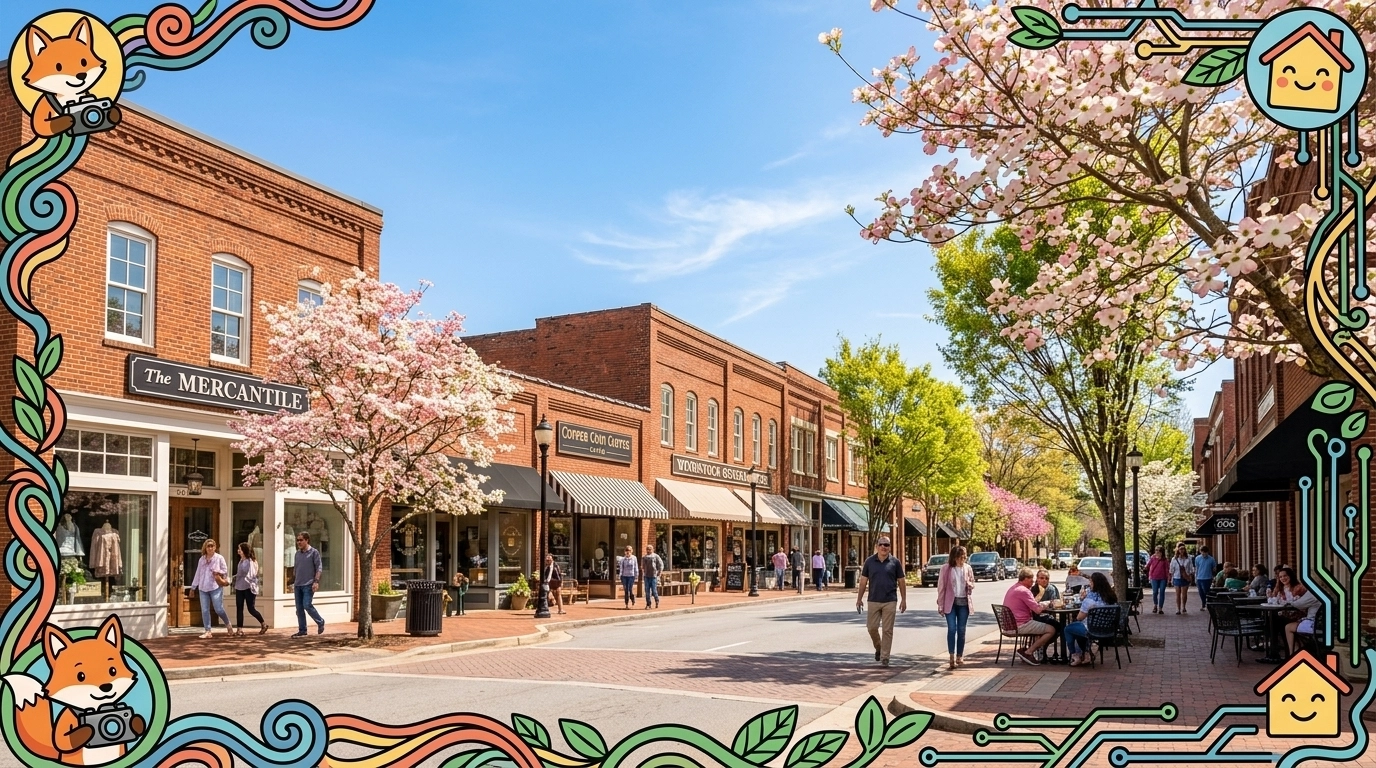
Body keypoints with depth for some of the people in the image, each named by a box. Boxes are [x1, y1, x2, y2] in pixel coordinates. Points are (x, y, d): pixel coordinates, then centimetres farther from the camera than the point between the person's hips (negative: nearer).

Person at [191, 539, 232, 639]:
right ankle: (208, 632, 5)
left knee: (219, 609, -9)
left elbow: (225, 570, 4)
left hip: (216, 587, -4)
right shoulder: (201, 560, 14)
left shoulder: (219, 558, 3)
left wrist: (218, 572, -14)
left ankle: (228, 625, 16)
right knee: (204, 611, -1)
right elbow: (198, 574, 18)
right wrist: (193, 587, 17)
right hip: (203, 588, 4)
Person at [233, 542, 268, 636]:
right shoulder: (241, 560, 10)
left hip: (248, 588, -8)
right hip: (239, 588, 8)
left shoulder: (250, 561, -12)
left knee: (251, 609, -2)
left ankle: (264, 624, 18)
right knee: (239, 608, 3)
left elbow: (250, 575, -17)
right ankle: (239, 630, 5)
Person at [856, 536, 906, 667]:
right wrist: (859, 598, 4)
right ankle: (878, 647, 31)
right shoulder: (870, 561, 4)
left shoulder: (895, 562, 1)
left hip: (890, 601, -1)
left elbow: (901, 581, 5)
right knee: (872, 627, 3)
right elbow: (863, 581, 7)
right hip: (873, 601, 2)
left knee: (887, 630, 0)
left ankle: (884, 658, 7)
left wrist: (903, 600, 2)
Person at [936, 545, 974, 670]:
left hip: (963, 602, 3)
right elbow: (941, 587, -3)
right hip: (950, 602, -3)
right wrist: (940, 605, -5)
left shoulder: (967, 568, 4)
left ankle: (959, 656, 17)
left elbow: (972, 584, 16)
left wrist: (970, 585, -9)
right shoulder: (946, 568, -6)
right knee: (952, 629, -10)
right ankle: (951, 657, -8)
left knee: (961, 630, 7)